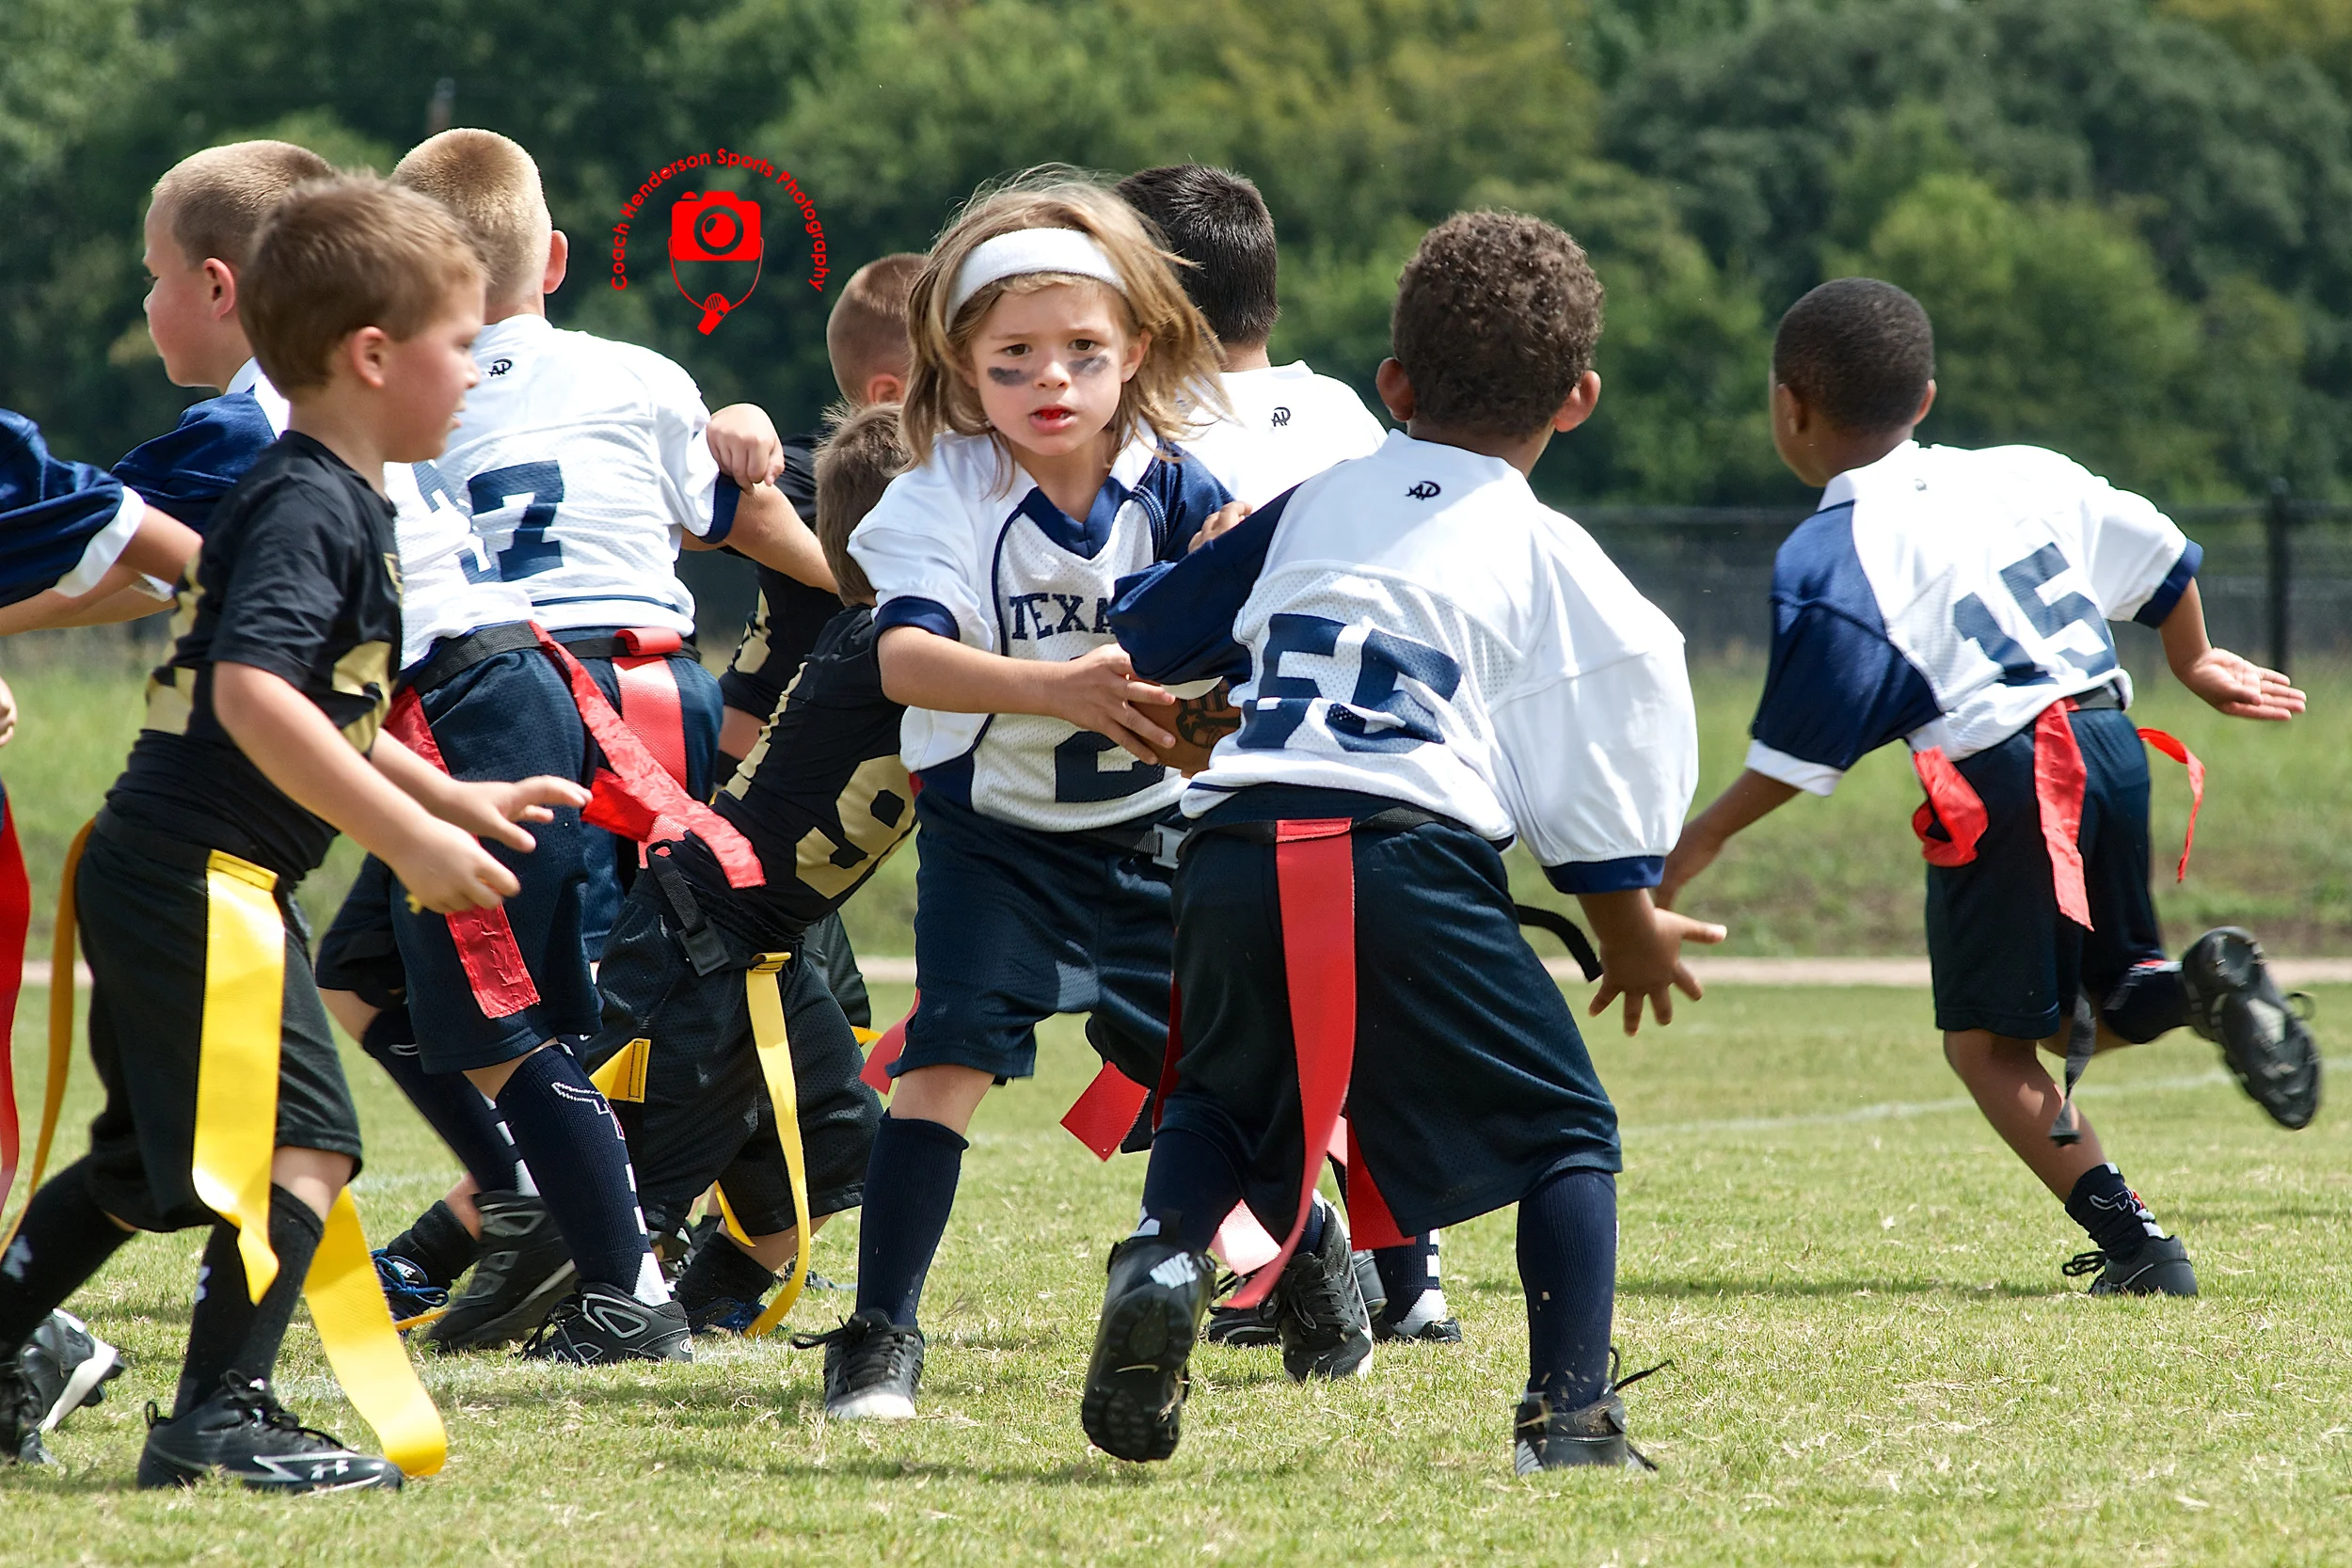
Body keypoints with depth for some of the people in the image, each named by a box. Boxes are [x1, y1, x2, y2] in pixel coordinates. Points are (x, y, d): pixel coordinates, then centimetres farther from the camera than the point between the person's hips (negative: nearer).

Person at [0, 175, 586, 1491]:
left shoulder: (344, 506, 17)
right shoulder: (305, 509, -16)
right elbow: (253, 695, -29)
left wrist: (464, 802, 22)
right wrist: (413, 839, -26)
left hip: (154, 877, 11)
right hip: (200, 874, -11)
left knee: (152, 1158, 21)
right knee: (306, 1144, -12)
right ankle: (223, 1416, -13)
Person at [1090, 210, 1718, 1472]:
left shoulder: (1314, 507, 22)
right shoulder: (1549, 559, 11)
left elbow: (1135, 636, 28)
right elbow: (1588, 786, 10)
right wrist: (1633, 937, 26)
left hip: (1235, 849, 3)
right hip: (1406, 857, -3)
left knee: (1223, 1100, 26)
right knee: (1563, 1130, 10)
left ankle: (1164, 1251, -5)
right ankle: (1570, 1410, -5)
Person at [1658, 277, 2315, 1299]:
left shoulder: (1828, 563, -9)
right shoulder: (2026, 476, 9)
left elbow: (1801, 752, -6)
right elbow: (2161, 561, 19)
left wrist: (1704, 839, 8)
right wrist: (2192, 662, 38)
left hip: (2002, 786, -7)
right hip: (2112, 750, 7)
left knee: (1986, 1041, 5)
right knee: (2081, 1014, 23)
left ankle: (2138, 1246, -6)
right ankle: (2202, 984, -9)